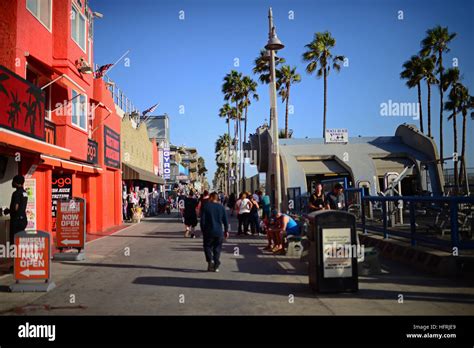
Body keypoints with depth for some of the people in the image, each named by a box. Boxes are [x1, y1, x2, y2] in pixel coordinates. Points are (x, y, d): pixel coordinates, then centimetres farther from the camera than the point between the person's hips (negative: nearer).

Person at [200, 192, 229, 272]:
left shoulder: (206, 206, -4)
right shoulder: (221, 207, 4)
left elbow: (202, 220, -5)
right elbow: (225, 220, 6)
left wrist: (203, 230, 5)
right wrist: (226, 231, 13)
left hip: (208, 231, -2)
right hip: (219, 232, 3)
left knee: (207, 246, 10)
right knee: (217, 248, 10)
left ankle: (210, 260, -12)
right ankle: (216, 266, 7)